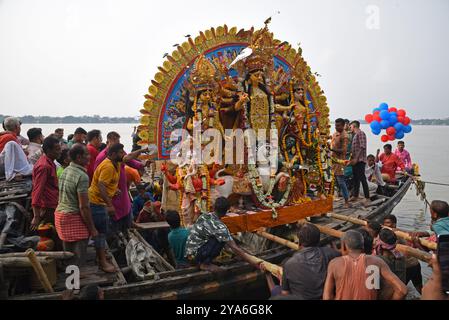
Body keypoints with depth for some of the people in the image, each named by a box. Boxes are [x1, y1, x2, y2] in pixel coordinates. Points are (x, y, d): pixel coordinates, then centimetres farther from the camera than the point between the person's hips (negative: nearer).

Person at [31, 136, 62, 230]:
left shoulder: (49, 163, 12)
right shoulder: (44, 166, -18)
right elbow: (37, 190, -22)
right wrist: (36, 217, -24)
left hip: (52, 207, 10)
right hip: (48, 209, -10)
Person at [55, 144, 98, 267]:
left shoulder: (65, 171, 9)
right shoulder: (82, 176, -19)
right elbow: (84, 206, -21)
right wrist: (92, 229, -14)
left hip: (60, 214, 9)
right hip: (74, 217, -9)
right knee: (78, 260, 0)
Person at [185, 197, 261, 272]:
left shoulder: (204, 215, 2)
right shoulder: (219, 227, -21)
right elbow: (235, 248, -21)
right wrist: (254, 264, -17)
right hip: (194, 254, -8)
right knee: (222, 240, -15)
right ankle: (205, 264, -4)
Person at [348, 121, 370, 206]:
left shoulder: (361, 133, -9)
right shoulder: (355, 135, 19)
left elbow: (362, 147, -17)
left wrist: (356, 158, -19)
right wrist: (352, 158, 14)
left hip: (360, 160, -9)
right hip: (355, 160, 9)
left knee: (362, 179, -10)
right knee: (356, 178, 14)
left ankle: (367, 198, -8)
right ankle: (355, 196, 22)